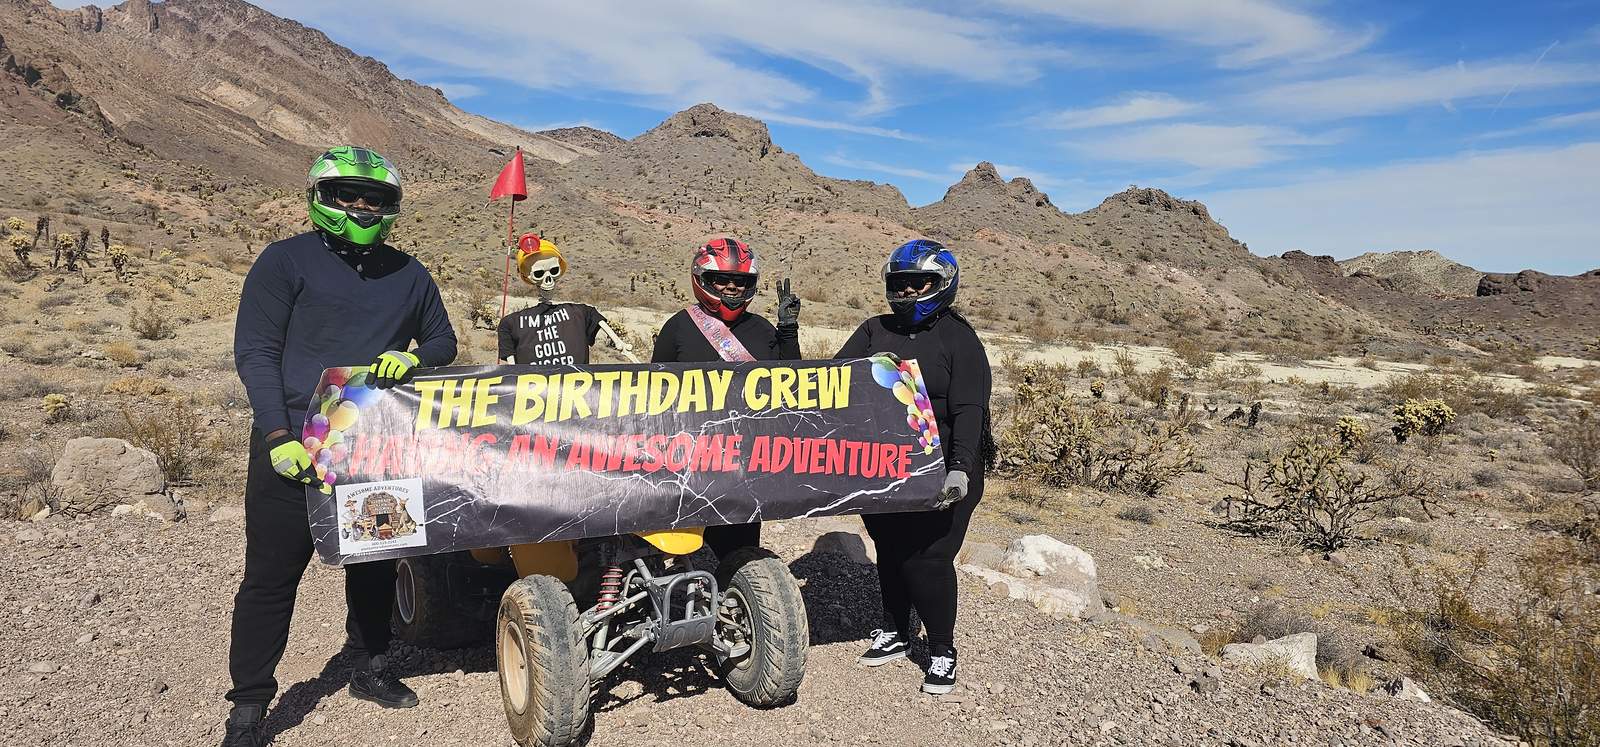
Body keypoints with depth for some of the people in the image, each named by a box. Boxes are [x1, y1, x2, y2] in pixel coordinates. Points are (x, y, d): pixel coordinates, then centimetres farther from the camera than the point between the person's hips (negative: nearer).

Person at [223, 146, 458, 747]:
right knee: (271, 577, 0)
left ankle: (369, 669, 33)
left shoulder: (408, 275, 12)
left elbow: (444, 341, 18)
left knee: (374, 564, 15)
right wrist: (278, 436, -16)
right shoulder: (287, 261, -1)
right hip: (293, 447, -4)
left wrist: (412, 358, -7)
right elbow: (254, 352, -6)